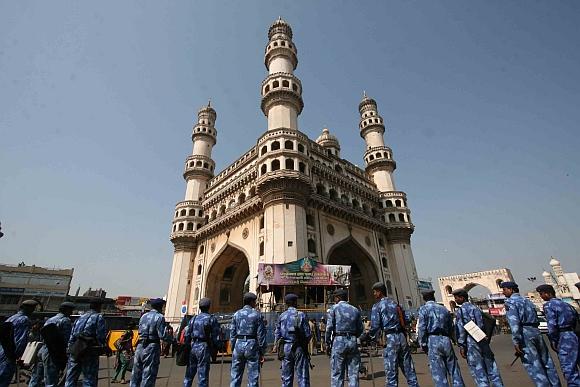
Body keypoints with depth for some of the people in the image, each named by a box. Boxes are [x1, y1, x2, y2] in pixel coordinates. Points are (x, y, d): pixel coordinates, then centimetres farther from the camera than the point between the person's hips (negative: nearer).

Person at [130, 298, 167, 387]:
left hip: (140, 346, 6)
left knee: (136, 374, 20)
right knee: (148, 375, 4)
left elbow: (140, 331, 11)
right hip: (152, 347, -6)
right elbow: (162, 335, -15)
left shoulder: (143, 316, 10)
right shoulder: (159, 317, -10)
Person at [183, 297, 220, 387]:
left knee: (189, 374, 19)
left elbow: (187, 335, 7)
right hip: (204, 348, -5)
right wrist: (216, 347, 4)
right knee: (203, 374, 3)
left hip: (193, 347, 5)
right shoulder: (212, 319, -7)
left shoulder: (193, 319, 6)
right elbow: (216, 337, -8)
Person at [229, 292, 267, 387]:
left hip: (238, 345, 3)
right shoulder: (257, 314, -4)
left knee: (235, 377, 14)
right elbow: (261, 335, -5)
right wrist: (262, 352, 1)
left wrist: (233, 349, 12)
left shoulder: (236, 314, 6)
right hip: (252, 345, -3)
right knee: (253, 377, 8)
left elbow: (232, 333, 6)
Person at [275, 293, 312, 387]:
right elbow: (308, 334, -8)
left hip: (286, 348, 3)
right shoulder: (301, 315, -8)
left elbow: (277, 334, 2)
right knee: (302, 375, 6)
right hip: (299, 348, -3)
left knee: (286, 376, 15)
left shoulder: (281, 316, 1)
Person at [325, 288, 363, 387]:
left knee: (337, 373, 5)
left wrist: (327, 343, 0)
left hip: (339, 341, -4)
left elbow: (329, 327, -9)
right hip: (353, 342, 4)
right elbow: (360, 329, 9)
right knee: (353, 373, 12)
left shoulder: (334, 308, -3)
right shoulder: (355, 310, 9)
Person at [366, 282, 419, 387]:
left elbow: (375, 326, -10)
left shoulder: (377, 306, -4)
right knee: (409, 369, 14)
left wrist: (370, 336, 6)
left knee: (391, 371, 3)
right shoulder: (395, 303, 15)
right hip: (402, 336, 6)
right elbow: (404, 322, 16)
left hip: (391, 338, -6)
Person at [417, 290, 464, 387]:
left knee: (438, 372, 0)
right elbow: (451, 328, 17)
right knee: (454, 369, 15)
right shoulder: (444, 309, 14)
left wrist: (423, 344, -4)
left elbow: (422, 328, -9)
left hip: (433, 340, -5)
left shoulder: (423, 309, -1)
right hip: (446, 340, 5)